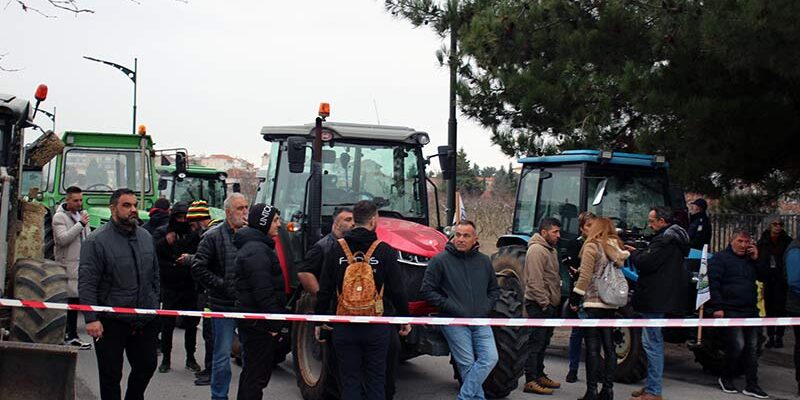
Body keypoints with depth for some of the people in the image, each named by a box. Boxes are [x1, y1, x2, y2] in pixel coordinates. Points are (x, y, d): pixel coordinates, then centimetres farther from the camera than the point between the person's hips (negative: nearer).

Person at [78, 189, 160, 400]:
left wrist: (154, 303, 15)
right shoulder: (97, 241, -10)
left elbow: (154, 275, 19)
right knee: (111, 375, 3)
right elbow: (87, 284, -14)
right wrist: (91, 319, -19)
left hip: (146, 320, 6)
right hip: (111, 322, -6)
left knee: (147, 366, 15)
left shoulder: (145, 237, 9)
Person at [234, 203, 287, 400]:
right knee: (256, 376, -7)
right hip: (260, 325, -11)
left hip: (253, 323, 11)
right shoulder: (257, 251, -17)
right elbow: (263, 292, -23)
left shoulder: (255, 246, 18)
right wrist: (274, 323, -21)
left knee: (251, 373, 19)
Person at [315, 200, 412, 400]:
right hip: (377, 328, -1)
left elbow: (324, 291, 2)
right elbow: (397, 291, -3)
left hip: (344, 328, 1)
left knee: (350, 382, 8)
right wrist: (405, 319, 9)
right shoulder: (385, 251, -6)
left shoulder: (337, 250, -1)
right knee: (375, 382, 9)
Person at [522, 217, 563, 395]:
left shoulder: (551, 250, 17)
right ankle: (531, 381, -6)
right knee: (535, 343, -8)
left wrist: (554, 302, 19)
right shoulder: (536, 250, -16)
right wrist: (545, 303, -21)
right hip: (538, 305, -10)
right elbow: (535, 281, -22)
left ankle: (539, 375, 26)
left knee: (543, 343, 17)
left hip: (549, 305, 10)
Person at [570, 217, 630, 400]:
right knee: (609, 346, 10)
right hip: (611, 303, 6)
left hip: (593, 303, -6)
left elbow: (585, 276, -12)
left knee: (593, 348, -4)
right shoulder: (616, 248, 10)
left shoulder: (592, 246, -7)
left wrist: (575, 298, -6)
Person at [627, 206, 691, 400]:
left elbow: (646, 263, -20)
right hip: (662, 298, 11)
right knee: (655, 342, 18)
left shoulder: (664, 240, -17)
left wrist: (633, 254, -2)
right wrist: (638, 252, 10)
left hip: (655, 298, -11)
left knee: (651, 342, -8)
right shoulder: (674, 237, 17)